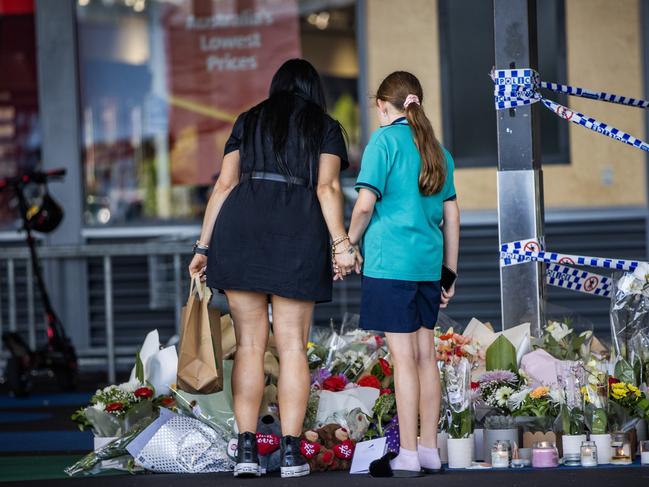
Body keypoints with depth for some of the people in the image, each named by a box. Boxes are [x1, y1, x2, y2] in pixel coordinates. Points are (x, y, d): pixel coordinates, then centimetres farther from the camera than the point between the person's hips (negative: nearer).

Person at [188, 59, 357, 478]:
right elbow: (327, 187, -1)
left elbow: (225, 185, 13)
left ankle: (247, 449, 1)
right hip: (298, 235, -2)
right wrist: (341, 244, -5)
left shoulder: (249, 121, 20)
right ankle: (291, 452, -1)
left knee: (250, 343, 5)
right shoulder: (325, 126, 14)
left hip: (240, 227, 2)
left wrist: (204, 246, 13)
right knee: (292, 346, 2)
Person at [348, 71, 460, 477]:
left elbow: (366, 204, -13)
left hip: (391, 261, -6)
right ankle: (429, 450, 15)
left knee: (404, 357, -6)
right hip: (428, 264, 6)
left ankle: (408, 457, -4)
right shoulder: (437, 149, 13)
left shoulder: (385, 140, -6)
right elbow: (452, 216, 15)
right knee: (426, 355, 11)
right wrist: (450, 272, 20)